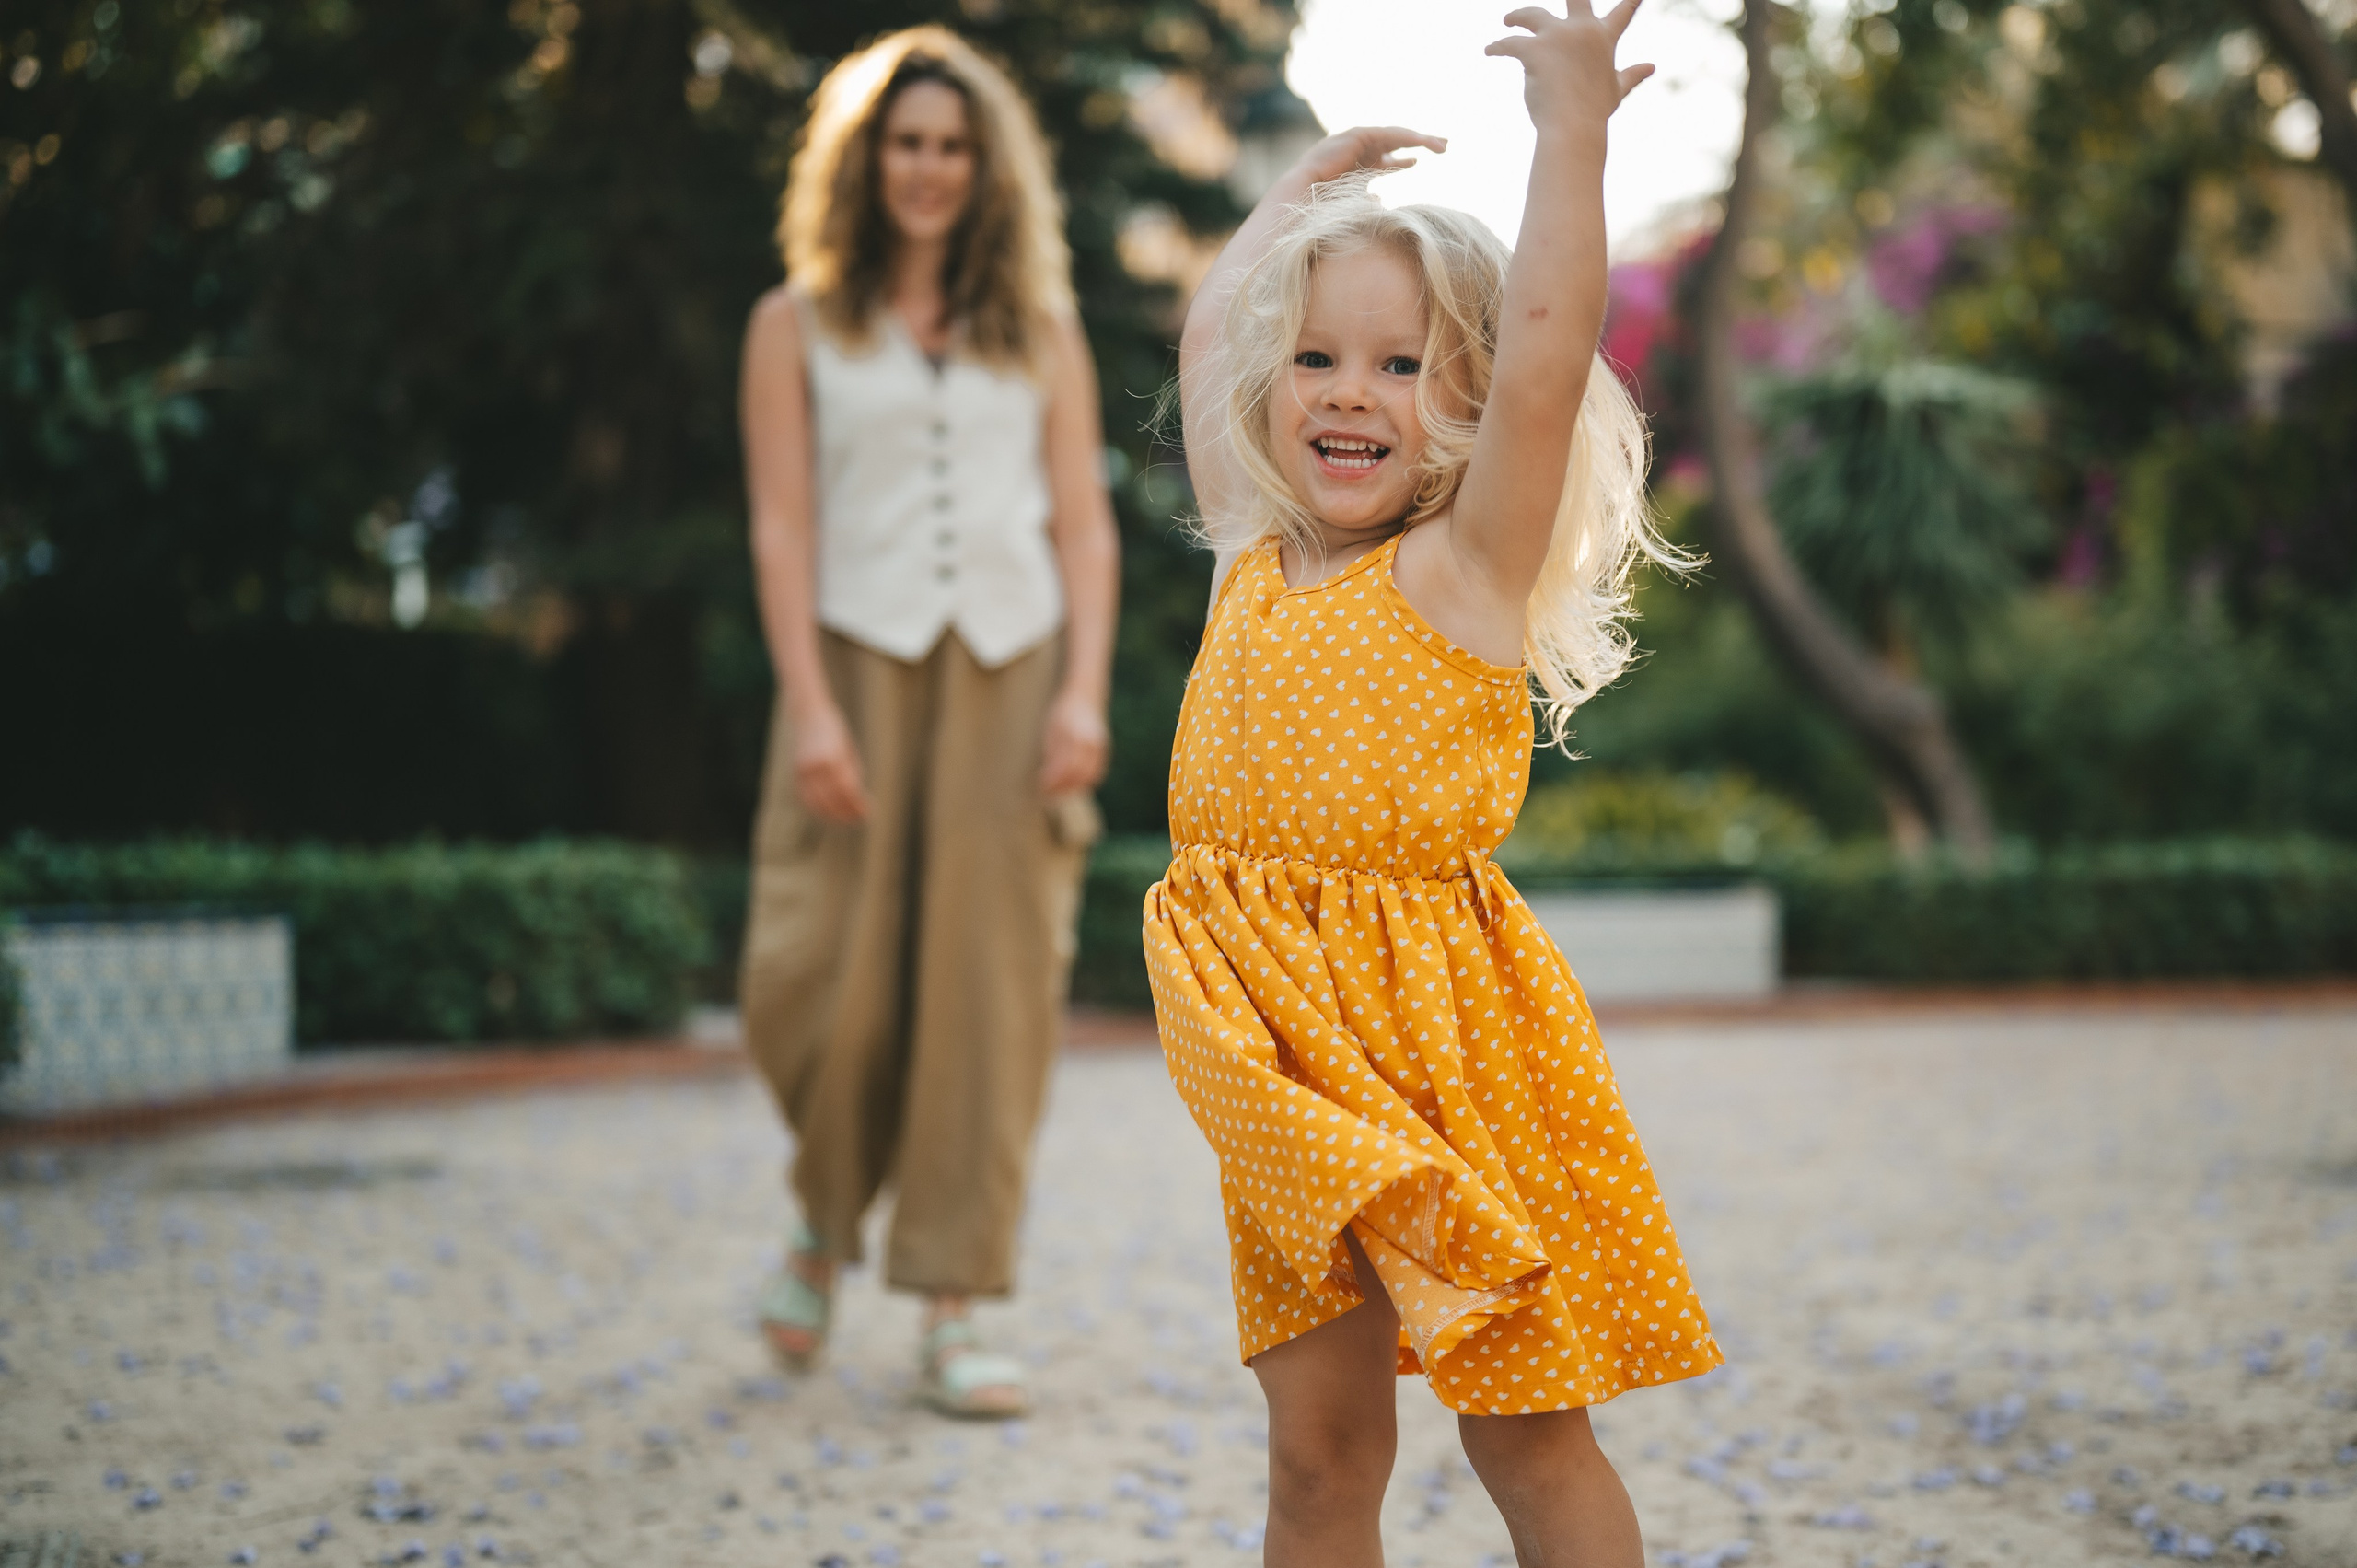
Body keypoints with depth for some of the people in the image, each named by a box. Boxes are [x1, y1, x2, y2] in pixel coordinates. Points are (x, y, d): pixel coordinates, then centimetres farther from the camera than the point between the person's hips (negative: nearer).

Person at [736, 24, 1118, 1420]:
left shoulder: (1040, 331, 14)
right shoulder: (799, 325, 10)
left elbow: (1086, 529, 10)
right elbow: (782, 526, 1)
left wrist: (1085, 692, -4)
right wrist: (810, 704, -10)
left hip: (1009, 678, 1)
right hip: (861, 669, -1)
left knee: (993, 989, -4)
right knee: (823, 985, -7)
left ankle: (954, 1313, 2)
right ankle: (827, 1226, 22)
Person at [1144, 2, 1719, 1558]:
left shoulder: (1465, 571, -7)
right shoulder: (1254, 563, 10)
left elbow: (1547, 353, -20)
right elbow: (1205, 343, 23)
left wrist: (1572, 128, -17)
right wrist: (1305, 189, 26)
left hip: (1453, 1056, -5)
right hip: (1288, 1071, 5)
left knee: (1528, 1432, 5)